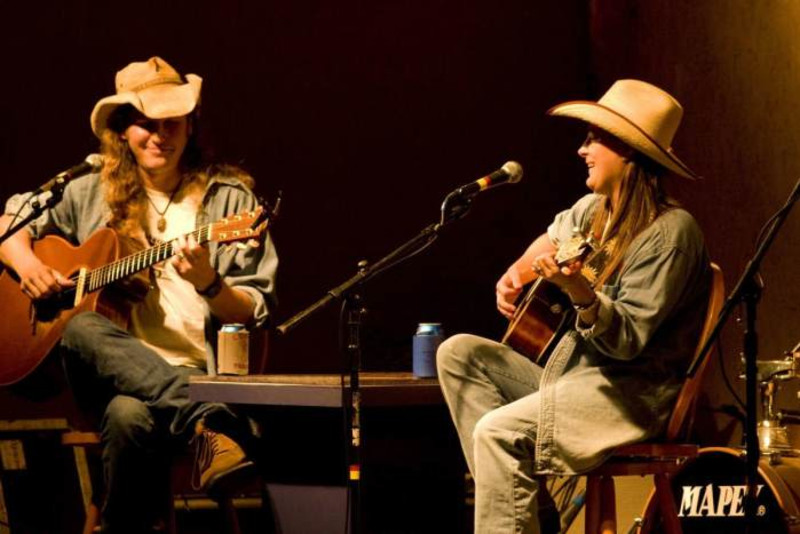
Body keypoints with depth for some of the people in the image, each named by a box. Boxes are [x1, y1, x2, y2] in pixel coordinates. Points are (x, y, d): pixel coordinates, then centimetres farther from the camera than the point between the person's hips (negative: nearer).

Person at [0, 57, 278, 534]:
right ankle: (211, 423, -48)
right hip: (110, 372, 3)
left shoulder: (229, 198, 7)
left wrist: (209, 285, -17)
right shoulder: (93, 194, 15)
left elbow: (257, 315, 4)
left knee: (130, 413, -40)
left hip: (197, 376, -3)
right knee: (83, 329, -36)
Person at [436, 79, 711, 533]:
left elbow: (628, 341, -24)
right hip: (570, 375, 10)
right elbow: (552, 237, 34)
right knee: (460, 353, 4)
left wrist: (580, 291, -40)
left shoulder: (669, 231, -17)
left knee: (498, 431, -28)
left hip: (635, 394, -10)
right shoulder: (596, 211, 9)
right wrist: (517, 274, 15)